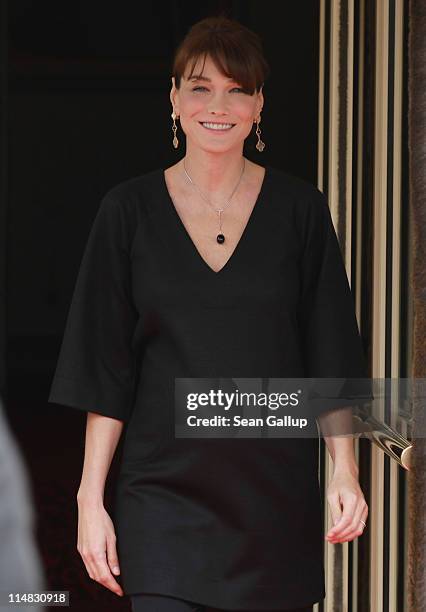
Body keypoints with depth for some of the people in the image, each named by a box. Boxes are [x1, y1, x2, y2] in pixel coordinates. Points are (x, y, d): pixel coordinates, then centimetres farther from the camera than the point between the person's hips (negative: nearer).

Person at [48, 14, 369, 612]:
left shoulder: (299, 209, 2)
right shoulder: (129, 211, 1)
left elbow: (330, 356, 4)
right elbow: (104, 372, 1)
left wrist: (345, 471, -6)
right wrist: (91, 497, -4)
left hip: (277, 490, 1)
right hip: (165, 490, -1)